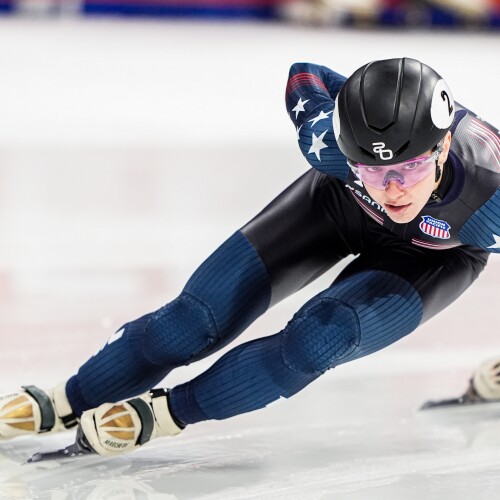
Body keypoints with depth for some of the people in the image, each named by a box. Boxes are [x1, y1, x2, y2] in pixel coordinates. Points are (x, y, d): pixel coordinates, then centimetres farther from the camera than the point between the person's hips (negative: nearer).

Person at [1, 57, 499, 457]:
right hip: (339, 200, 2)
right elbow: (305, 76, -14)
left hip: (434, 256, -1)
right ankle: (61, 405, 13)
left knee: (317, 340, -25)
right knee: (201, 317, -4)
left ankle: (164, 414, -7)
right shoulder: (334, 138, -38)